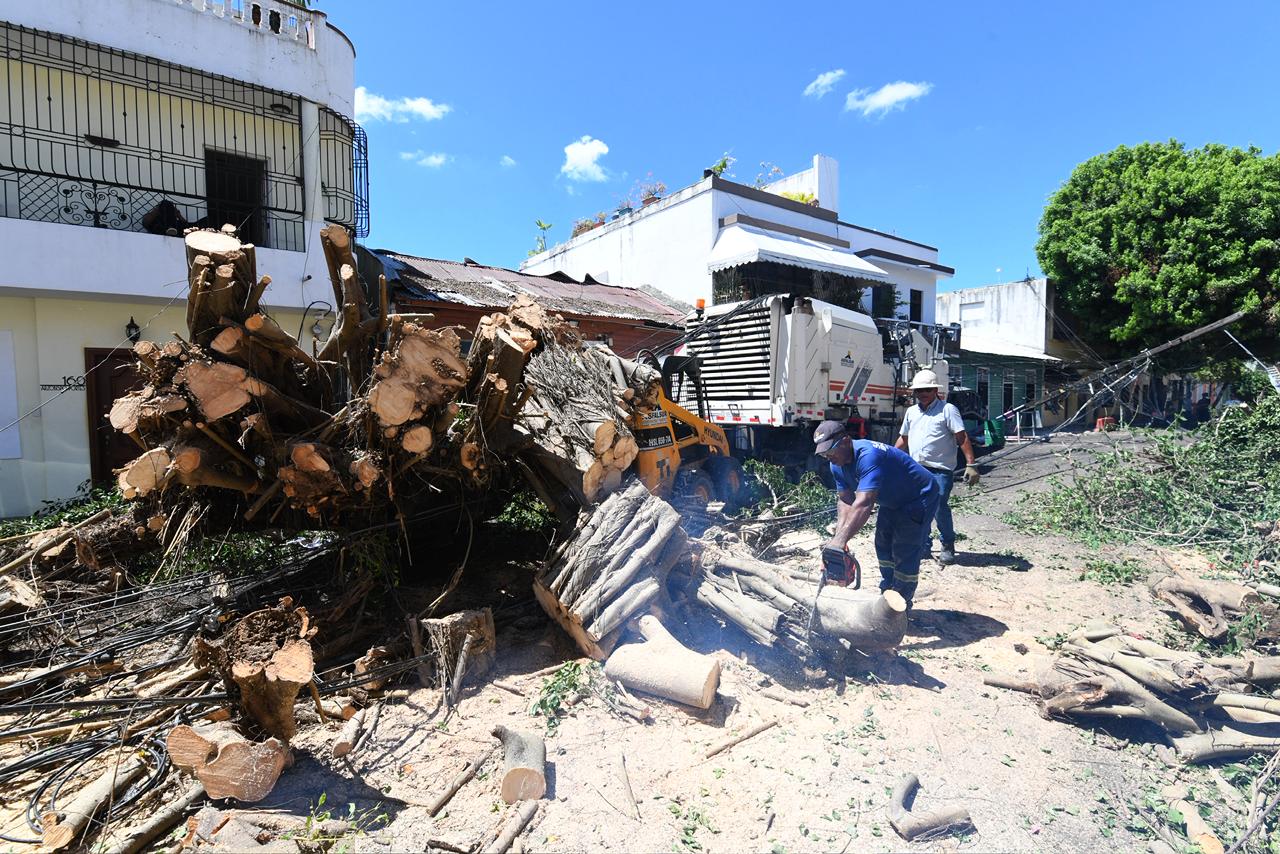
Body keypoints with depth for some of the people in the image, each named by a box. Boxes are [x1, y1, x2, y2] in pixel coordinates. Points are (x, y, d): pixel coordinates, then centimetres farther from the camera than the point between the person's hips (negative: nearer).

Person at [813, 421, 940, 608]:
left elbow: (863, 504, -47)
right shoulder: (837, 464, -10)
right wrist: (838, 534, -25)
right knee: (883, 545, 12)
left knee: (904, 551, -8)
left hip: (919, 499, -9)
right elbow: (845, 500, -11)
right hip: (892, 502, 9)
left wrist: (841, 539, -51)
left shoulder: (868, 456, -38)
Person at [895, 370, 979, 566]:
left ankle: (948, 546, 10)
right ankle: (923, 547, 19)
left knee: (939, 507, -10)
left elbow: (963, 438, -9)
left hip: (940, 470, -5)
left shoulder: (947, 410, -2)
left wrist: (971, 464, -17)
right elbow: (903, 439, 24)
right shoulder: (911, 412, 16)